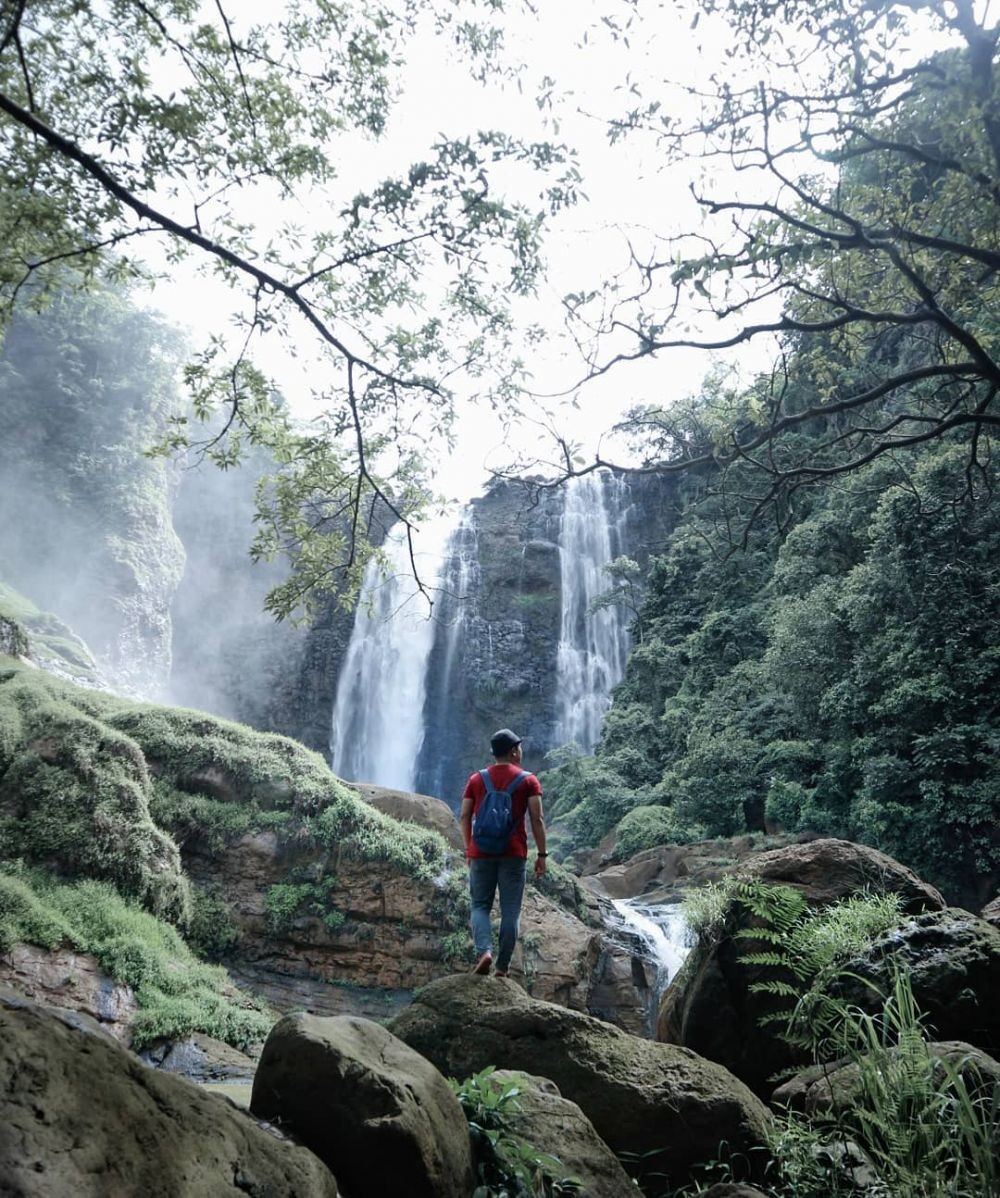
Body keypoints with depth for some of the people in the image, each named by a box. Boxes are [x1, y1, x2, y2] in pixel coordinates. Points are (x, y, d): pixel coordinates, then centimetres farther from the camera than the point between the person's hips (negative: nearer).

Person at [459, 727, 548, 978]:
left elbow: (464, 817, 5)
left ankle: (484, 950, -12)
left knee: (480, 906, 10)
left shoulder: (476, 779, 7)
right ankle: (502, 966, 4)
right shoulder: (528, 781, 0)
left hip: (481, 852, 2)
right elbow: (537, 819, -5)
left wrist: (469, 848, 15)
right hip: (514, 854, -1)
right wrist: (542, 855, 0)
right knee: (510, 911, 5)